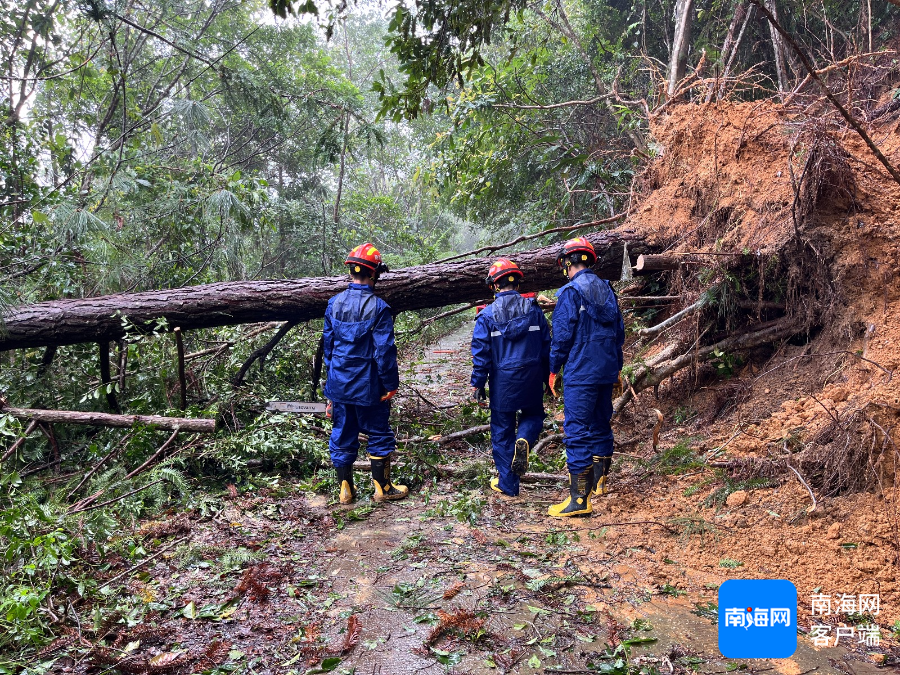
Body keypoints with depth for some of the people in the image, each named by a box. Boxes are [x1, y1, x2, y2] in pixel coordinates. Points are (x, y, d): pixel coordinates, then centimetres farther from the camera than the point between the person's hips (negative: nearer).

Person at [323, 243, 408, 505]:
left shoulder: (334, 303, 1)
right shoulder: (378, 307, -15)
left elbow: (328, 343, 9)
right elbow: (385, 350, -15)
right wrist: (391, 384, -6)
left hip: (339, 384, 5)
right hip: (368, 385, -4)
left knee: (342, 434, 13)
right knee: (379, 434, 10)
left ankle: (345, 489, 21)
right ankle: (382, 487, 19)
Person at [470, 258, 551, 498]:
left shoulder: (487, 314, -6)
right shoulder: (533, 309, 1)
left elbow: (481, 353, -7)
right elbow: (546, 345, 5)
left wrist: (477, 383, 1)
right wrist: (548, 377, 14)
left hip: (503, 380, -2)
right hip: (532, 378, 2)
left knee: (502, 431, 9)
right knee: (532, 415, 24)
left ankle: (507, 484, 14)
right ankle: (524, 440, -10)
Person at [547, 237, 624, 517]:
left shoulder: (570, 292, -11)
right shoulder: (607, 290, 11)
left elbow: (562, 336, -14)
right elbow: (619, 332, 14)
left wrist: (553, 370, -4)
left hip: (580, 373, -8)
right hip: (606, 372, 8)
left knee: (577, 432, -4)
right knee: (601, 425, 19)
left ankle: (580, 499, -3)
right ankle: (599, 481, 33)